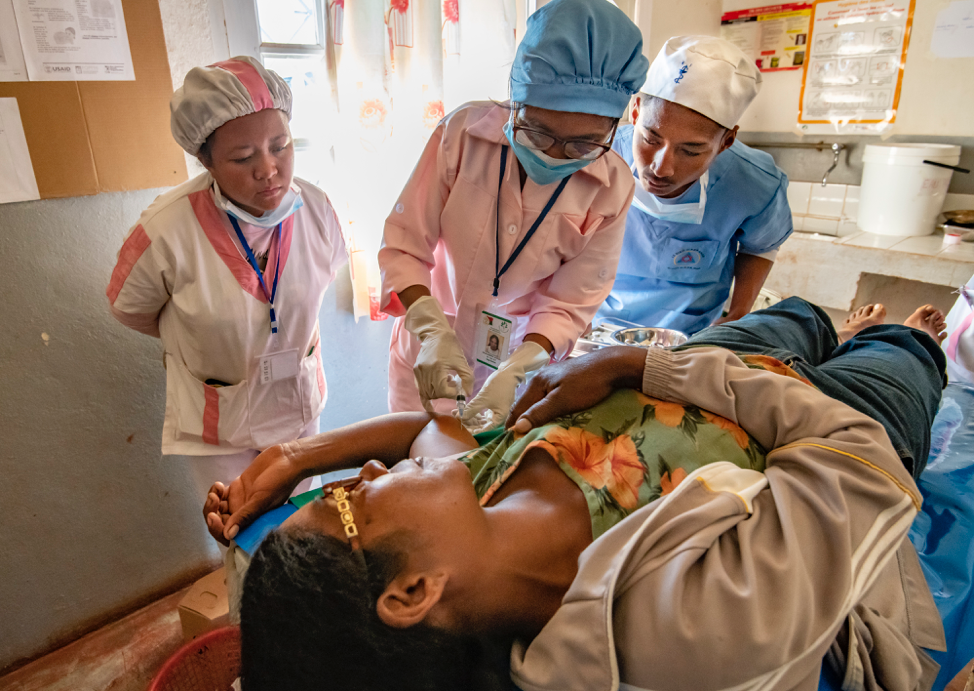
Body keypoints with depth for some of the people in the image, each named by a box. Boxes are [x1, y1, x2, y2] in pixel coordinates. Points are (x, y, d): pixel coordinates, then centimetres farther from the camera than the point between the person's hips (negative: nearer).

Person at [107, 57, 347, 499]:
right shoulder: (169, 230, -28)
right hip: (217, 418, -2)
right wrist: (199, 337, 6)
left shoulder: (315, 209, -18)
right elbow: (129, 308, -6)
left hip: (298, 400, 3)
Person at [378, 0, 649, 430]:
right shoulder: (463, 132, -19)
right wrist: (433, 331, -31)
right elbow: (402, 247, -15)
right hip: (429, 351, 1)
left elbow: (568, 306, -12)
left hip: (526, 360, 0)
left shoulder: (610, 189, -16)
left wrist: (514, 372, -28)